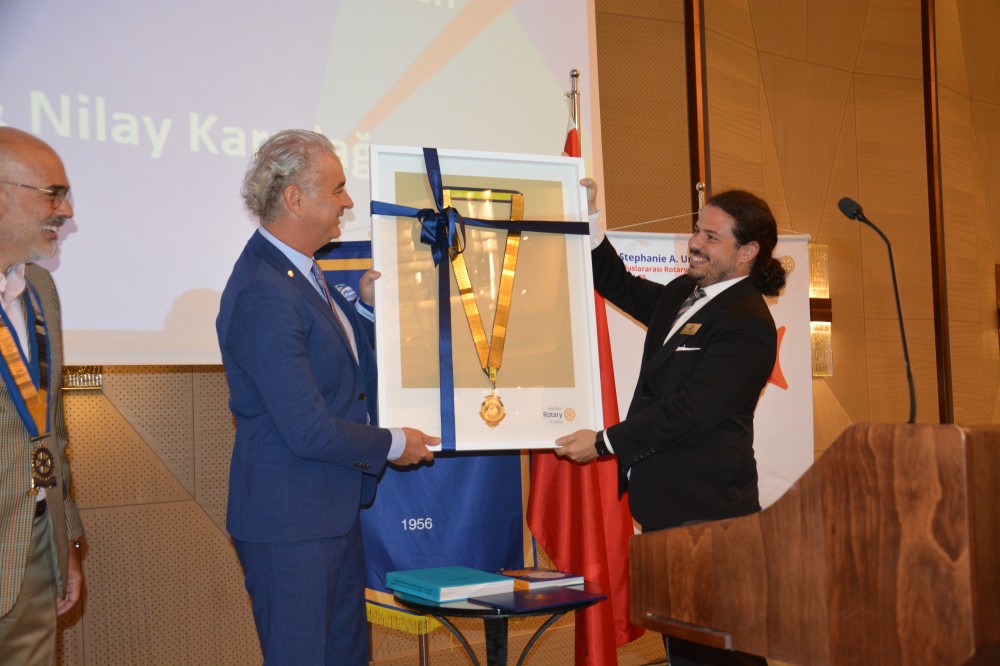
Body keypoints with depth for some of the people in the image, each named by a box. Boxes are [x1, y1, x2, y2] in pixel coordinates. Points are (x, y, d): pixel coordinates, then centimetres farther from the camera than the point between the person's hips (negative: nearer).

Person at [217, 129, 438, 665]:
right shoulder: (263, 294, -24)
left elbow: (341, 355, 20)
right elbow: (307, 430, -26)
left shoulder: (298, 271, 8)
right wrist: (393, 444, -12)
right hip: (289, 523, -10)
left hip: (334, 510, 10)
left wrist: (365, 302, 6)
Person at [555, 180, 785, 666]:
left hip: (705, 511, -9)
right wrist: (588, 220, 16)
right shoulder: (683, 294, 13)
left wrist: (604, 443, -17)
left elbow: (688, 410, -21)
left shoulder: (746, 325, -16)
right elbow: (622, 287, 28)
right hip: (666, 503, 9)